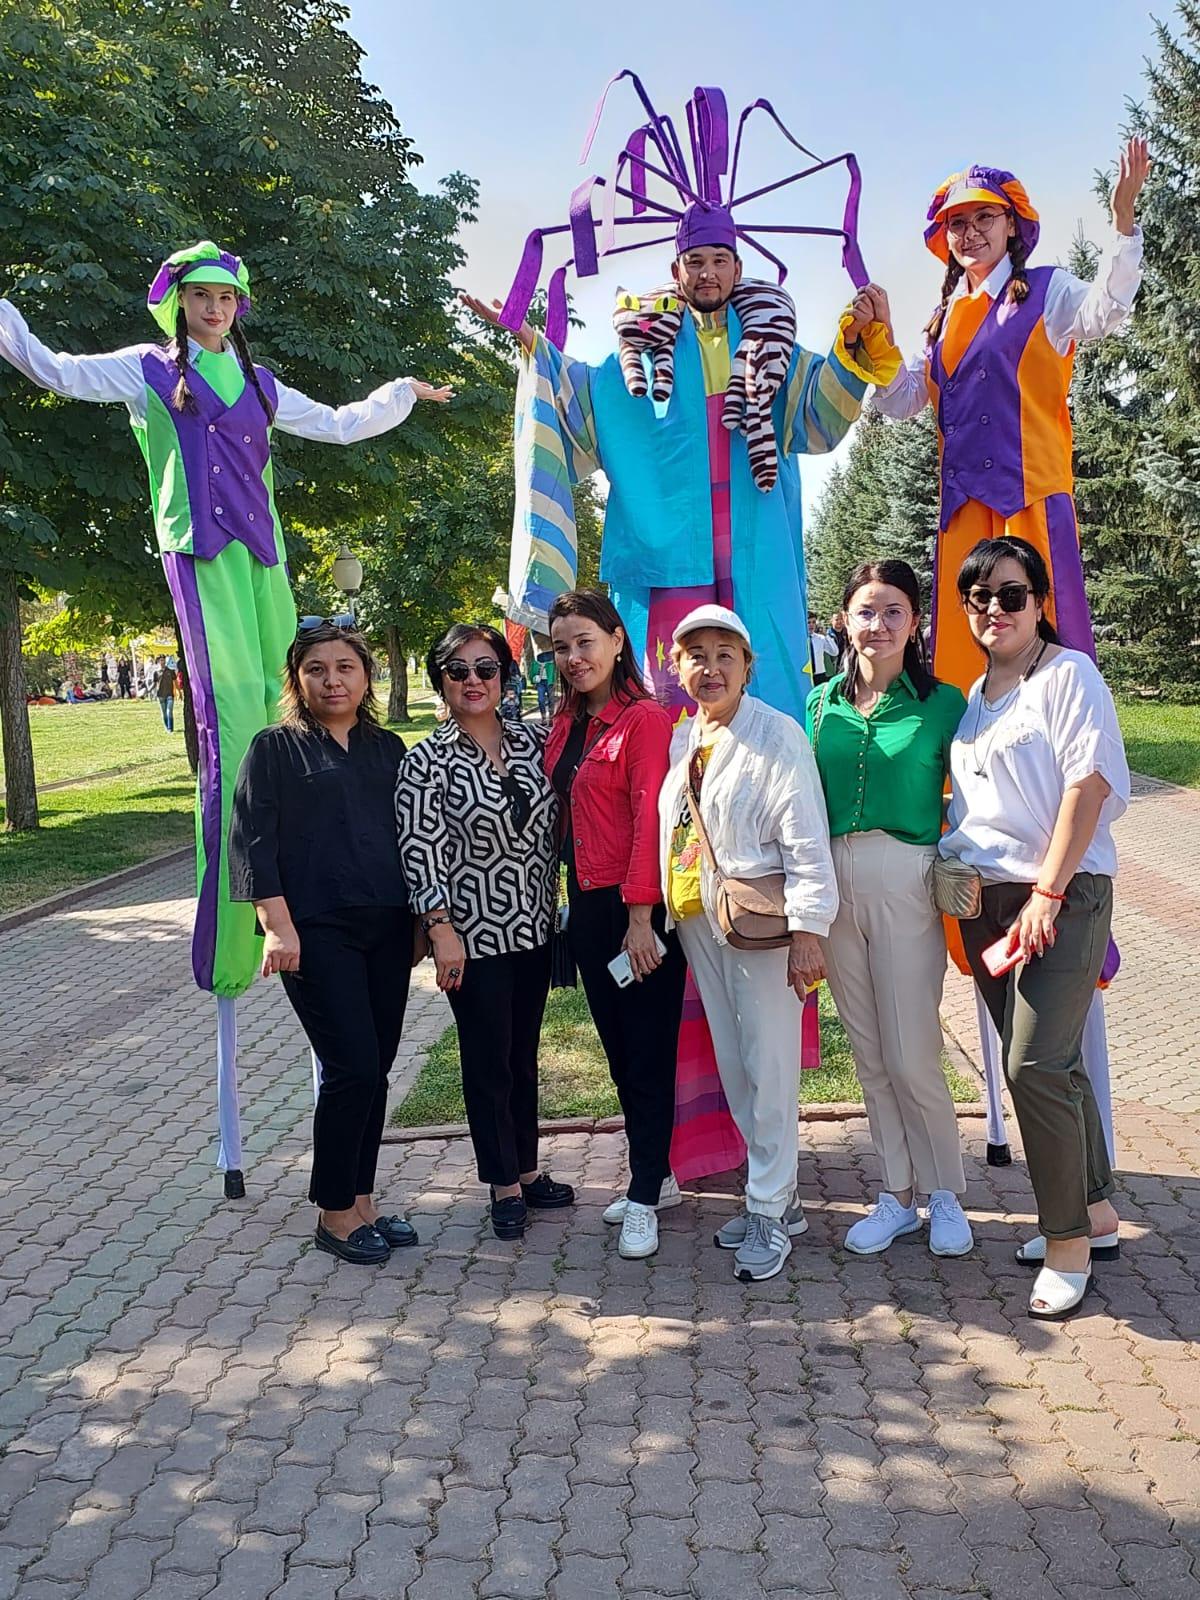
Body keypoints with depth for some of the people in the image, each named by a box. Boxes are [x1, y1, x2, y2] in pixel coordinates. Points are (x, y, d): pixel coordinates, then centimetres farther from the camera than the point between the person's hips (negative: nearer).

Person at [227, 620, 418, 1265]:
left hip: (387, 929, 5)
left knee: (375, 1069, 9)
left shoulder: (387, 748, 13)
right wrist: (278, 927, -15)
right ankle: (333, 1213, 8)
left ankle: (361, 1199, 23)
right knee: (352, 1068, -8)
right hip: (317, 931, -5)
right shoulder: (275, 749, 0)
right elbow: (252, 842, -7)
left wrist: (419, 920, 14)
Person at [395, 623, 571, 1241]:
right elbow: (420, 850, -13)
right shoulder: (427, 761, -10)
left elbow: (550, 828, 11)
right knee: (488, 1061, 6)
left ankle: (527, 1168, 31)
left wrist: (552, 905, 10)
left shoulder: (530, 741, 4)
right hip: (475, 934, -5)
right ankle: (504, 1183, 21)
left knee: (524, 1054, 16)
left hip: (533, 928, 5)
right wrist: (442, 929, -17)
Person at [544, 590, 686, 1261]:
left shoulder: (645, 718, -10)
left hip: (639, 909, -8)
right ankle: (657, 1176, 29)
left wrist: (641, 915, -19)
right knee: (618, 1048, 15)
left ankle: (645, 1199, 10)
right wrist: (572, 896, 7)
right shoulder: (567, 723, 13)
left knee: (648, 1052, 0)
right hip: (587, 904, 8)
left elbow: (651, 817, -15)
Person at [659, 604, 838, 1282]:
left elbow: (806, 840, -14)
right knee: (733, 1066, 12)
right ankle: (779, 1196, 26)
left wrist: (808, 930, -19)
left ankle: (770, 1214, 11)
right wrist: (664, 911, 11)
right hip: (696, 921, 7)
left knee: (770, 1070, -1)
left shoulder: (778, 735, -9)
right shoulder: (682, 738, 11)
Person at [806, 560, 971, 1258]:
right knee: (869, 1052, 11)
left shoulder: (942, 701, -2)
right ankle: (898, 1194, 25)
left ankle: (946, 1194, 20)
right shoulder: (822, 702, 9)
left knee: (912, 1055, -2)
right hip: (833, 881, 4)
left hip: (906, 881, -4)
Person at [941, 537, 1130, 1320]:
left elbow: (1090, 784, -14)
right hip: (987, 900, 7)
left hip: (1062, 896, -7)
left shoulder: (1068, 673, -5)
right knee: (1051, 1062, 13)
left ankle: (1068, 1242, 2)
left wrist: (1047, 892, -18)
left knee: (1035, 1065, -12)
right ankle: (1095, 1212, 27)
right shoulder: (975, 696, 16)